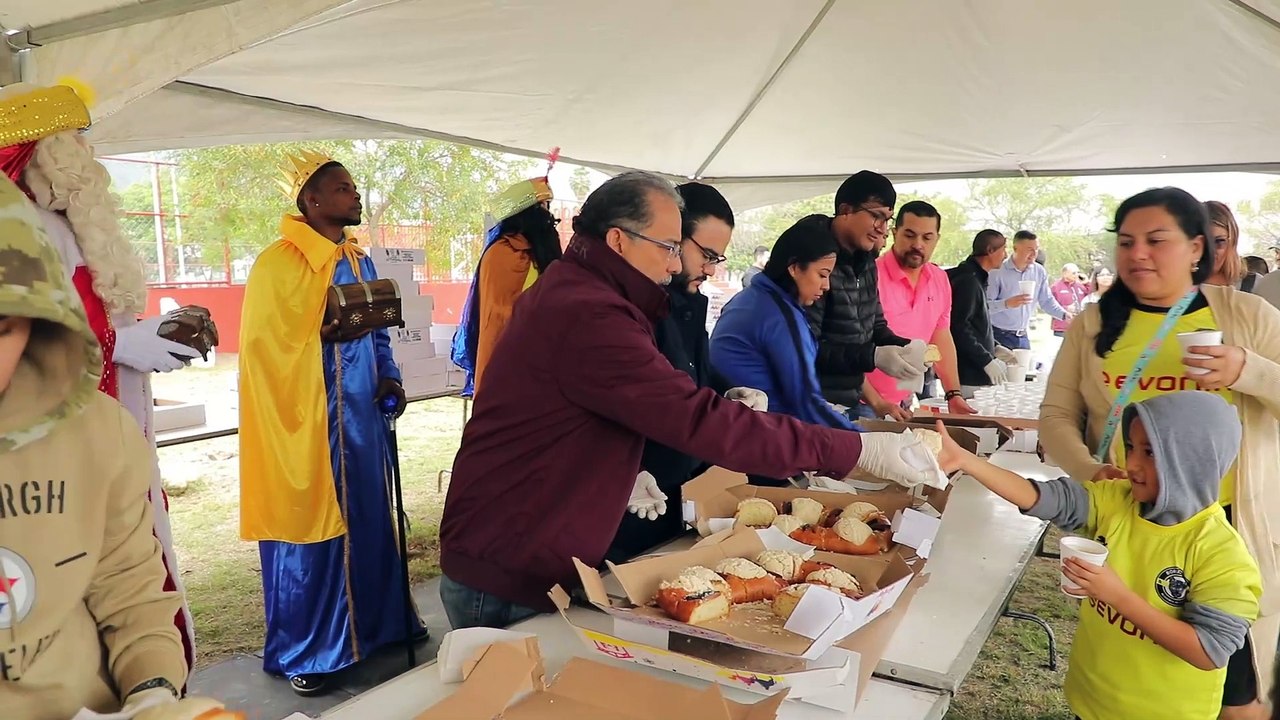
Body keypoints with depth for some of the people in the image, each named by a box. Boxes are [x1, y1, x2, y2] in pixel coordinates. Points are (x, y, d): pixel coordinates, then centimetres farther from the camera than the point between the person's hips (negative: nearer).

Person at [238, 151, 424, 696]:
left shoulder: (359, 260, 12)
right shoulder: (277, 263, -11)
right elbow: (264, 344, -14)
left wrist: (388, 377, 2)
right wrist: (322, 334, -28)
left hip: (360, 412, 7)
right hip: (309, 417, -7)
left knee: (367, 517, 15)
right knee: (310, 528, 1)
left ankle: (372, 624, 32)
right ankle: (299, 652, 17)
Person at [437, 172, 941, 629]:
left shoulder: (568, 291, 10)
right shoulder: (588, 314, -25)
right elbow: (703, 421, -29)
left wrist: (622, 474, 4)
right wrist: (854, 450, -24)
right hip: (507, 586, -10)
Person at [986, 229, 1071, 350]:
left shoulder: (1039, 271, 3)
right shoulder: (998, 271, -14)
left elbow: (1046, 300, 12)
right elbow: (985, 305, -19)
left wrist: (1065, 315, -4)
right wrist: (1007, 304, -34)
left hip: (1023, 336, 6)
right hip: (999, 336, -6)